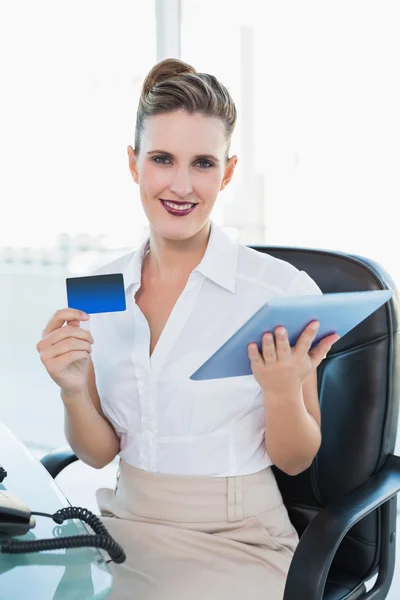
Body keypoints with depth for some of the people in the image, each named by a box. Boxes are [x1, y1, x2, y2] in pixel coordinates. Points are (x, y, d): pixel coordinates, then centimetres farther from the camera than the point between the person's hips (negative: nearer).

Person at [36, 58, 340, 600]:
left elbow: (296, 461, -3)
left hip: (235, 542, -3)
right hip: (124, 523, 4)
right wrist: (72, 391, -15)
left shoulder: (285, 290, -12)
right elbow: (99, 452, 4)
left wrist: (282, 392, -23)